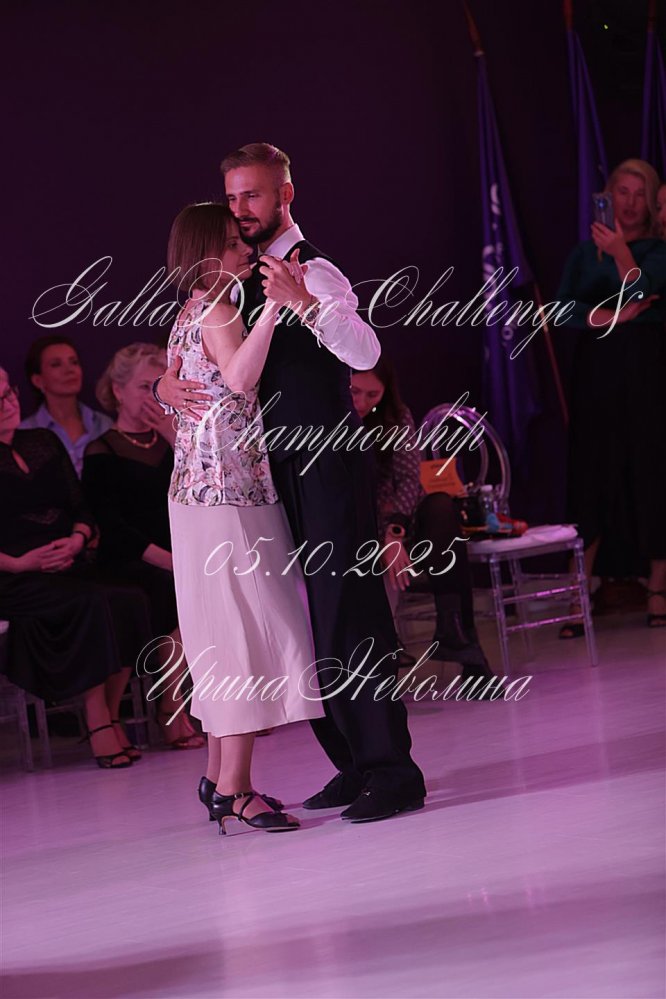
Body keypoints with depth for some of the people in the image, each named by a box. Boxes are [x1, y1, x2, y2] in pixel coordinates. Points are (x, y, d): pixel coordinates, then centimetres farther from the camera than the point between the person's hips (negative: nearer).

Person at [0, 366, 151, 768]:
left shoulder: (45, 444, 19)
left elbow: (81, 508, 17)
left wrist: (77, 539, -4)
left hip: (66, 567, 5)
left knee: (131, 601, -25)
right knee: (92, 605, -32)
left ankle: (111, 716, -19)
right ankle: (98, 724, -27)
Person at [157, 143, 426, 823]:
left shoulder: (312, 271, -11)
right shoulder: (243, 279, 15)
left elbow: (365, 352, -26)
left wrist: (301, 302, -39)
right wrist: (169, 381, 0)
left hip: (326, 467, -9)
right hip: (279, 469, 9)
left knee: (345, 617, -9)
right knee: (303, 622, 12)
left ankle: (393, 772, -4)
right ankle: (353, 764, 22)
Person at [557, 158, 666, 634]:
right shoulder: (586, 252, 13)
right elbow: (565, 309, 1)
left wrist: (621, 252, -21)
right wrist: (614, 316, -9)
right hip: (597, 368, 1)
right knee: (590, 481, -3)